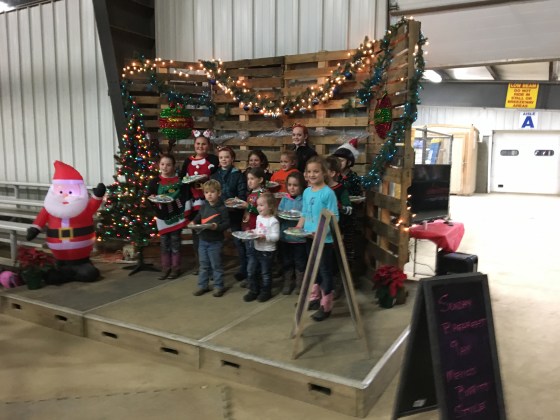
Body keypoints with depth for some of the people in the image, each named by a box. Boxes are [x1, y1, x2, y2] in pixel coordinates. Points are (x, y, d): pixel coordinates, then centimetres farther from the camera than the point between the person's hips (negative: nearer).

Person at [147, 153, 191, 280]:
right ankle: (165, 268, 16)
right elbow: (149, 197, 5)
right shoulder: (154, 182, 1)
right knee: (164, 243, 7)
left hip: (176, 215, -2)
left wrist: (186, 213, -7)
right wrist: (152, 198, -14)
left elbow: (186, 197, 2)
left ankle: (176, 268, 14)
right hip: (162, 217, 2)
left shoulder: (179, 180, -1)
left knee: (175, 243, 5)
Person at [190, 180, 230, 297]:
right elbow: (198, 217, 19)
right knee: (204, 265, 15)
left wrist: (217, 227, -28)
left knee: (216, 265, 4)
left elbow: (227, 223, -13)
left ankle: (219, 286, 17)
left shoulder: (222, 208, -12)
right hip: (203, 240, 6)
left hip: (215, 241, -6)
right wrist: (193, 223, 0)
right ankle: (203, 285, 25)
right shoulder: (204, 206, 6)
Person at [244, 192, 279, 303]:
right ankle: (253, 290, 25)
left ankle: (265, 292, 23)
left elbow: (276, 236, -20)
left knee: (265, 273, 6)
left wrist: (264, 236, -30)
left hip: (267, 251, -8)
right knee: (251, 271, 11)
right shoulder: (259, 217, 7)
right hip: (257, 249, 8)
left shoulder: (273, 221, -18)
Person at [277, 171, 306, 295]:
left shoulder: (305, 199, -9)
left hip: (299, 237, -4)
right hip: (284, 235, 4)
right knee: (286, 261, 15)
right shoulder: (285, 199, 4)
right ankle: (287, 282, 30)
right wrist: (282, 215, -15)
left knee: (300, 261, 11)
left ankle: (299, 284, 27)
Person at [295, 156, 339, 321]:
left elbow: (334, 217, -17)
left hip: (324, 239, -7)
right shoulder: (306, 192, 7)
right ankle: (315, 298, 36)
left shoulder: (328, 193, -15)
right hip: (310, 238, 7)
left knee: (325, 271, 3)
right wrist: (298, 227, 2)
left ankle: (326, 306, 12)